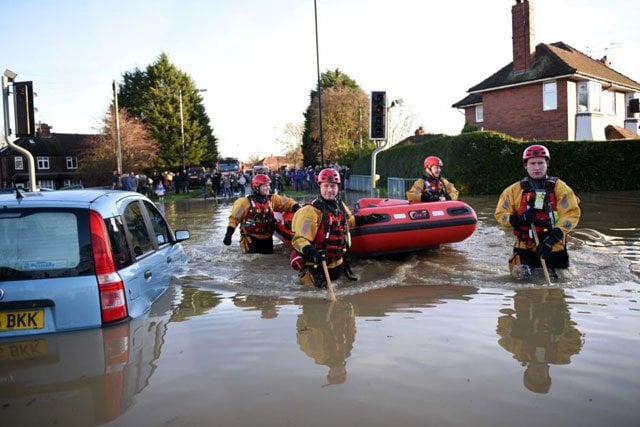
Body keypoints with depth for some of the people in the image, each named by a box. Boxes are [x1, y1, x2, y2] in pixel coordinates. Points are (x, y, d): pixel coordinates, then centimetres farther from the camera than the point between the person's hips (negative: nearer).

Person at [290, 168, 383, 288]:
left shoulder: (340, 205, 2)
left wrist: (368, 218, 17)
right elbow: (299, 239, -26)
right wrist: (312, 253, -42)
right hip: (316, 265, -7)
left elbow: (350, 220, 26)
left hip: (337, 264, 7)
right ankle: (304, 274, 16)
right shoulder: (311, 210, -22)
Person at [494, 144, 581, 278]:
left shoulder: (559, 187, -1)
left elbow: (571, 214, -8)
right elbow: (500, 215, 3)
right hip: (525, 247, 0)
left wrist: (553, 238, -21)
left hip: (554, 247, 0)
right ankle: (524, 265, 17)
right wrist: (519, 219, -18)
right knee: (521, 272, -18)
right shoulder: (514, 190, 1)